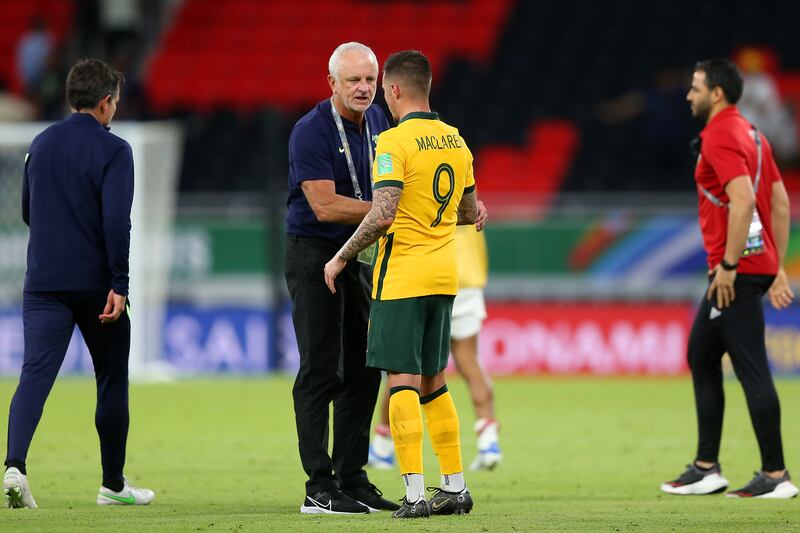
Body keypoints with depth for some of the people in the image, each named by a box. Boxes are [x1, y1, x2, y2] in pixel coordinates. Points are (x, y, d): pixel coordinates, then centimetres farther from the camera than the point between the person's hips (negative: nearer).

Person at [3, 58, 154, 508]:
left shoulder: (41, 145, 10)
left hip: (44, 282, 4)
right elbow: (117, 220, -17)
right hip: (95, 282, -4)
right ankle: (114, 484, 20)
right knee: (112, 381, 12)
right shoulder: (112, 150, -8)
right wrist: (119, 285, -17)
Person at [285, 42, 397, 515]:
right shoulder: (312, 132, -18)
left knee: (363, 371, 9)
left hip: (358, 255, 8)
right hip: (313, 256, -8)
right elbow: (326, 206, -24)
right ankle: (320, 488, -7)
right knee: (321, 371, -8)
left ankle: (352, 479, 16)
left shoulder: (375, 120, 6)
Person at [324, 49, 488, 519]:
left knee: (403, 383, -6)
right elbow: (469, 212, 19)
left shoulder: (395, 141, -14)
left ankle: (415, 493, -12)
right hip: (444, 276, 7)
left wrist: (341, 258, -10)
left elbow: (382, 216, -22)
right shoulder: (456, 141, 9)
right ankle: (455, 486, 16)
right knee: (433, 382, 15)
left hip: (403, 277, -7)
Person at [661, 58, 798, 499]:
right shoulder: (750, 134, 17)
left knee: (751, 370, -7)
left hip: (736, 272, -11)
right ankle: (706, 468, 18)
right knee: (701, 358, 17)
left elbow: (743, 200, -25)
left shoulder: (720, 137, -13)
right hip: (759, 262, 11)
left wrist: (728, 265, -22)